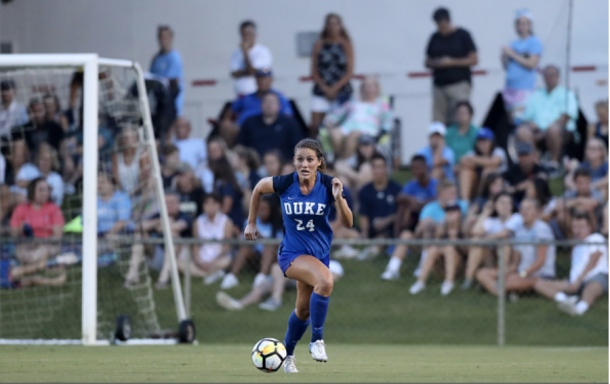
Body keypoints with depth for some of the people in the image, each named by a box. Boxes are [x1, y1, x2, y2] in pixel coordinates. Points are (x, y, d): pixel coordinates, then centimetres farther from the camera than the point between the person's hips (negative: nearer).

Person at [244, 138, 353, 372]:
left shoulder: (328, 185, -13)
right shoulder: (285, 184, -16)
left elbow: (348, 223, -15)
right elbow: (259, 188, 6)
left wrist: (338, 199, -32)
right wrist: (251, 222, 11)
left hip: (320, 253, 4)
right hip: (292, 253, -4)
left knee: (304, 311, 16)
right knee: (325, 280, -33)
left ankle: (287, 354, 42)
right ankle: (317, 340, -18)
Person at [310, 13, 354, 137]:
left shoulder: (346, 46, 4)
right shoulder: (319, 45, 6)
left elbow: (349, 72, 0)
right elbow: (314, 72, 4)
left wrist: (335, 88, -10)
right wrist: (325, 89, -9)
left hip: (342, 91, -1)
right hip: (321, 92, 1)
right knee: (314, 127, -10)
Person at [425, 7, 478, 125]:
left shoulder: (463, 35, 0)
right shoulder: (435, 38, 13)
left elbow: (474, 60, -3)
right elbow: (428, 62, 18)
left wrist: (452, 62, -12)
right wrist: (436, 63, -5)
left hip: (459, 83, -4)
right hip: (439, 85, 4)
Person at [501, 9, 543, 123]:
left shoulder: (534, 42, -3)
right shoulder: (514, 44, 17)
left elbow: (531, 64, -12)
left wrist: (512, 55, -8)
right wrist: (504, 59, -1)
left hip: (525, 89, -7)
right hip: (510, 87, 7)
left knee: (520, 120, -18)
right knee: (512, 119, 3)